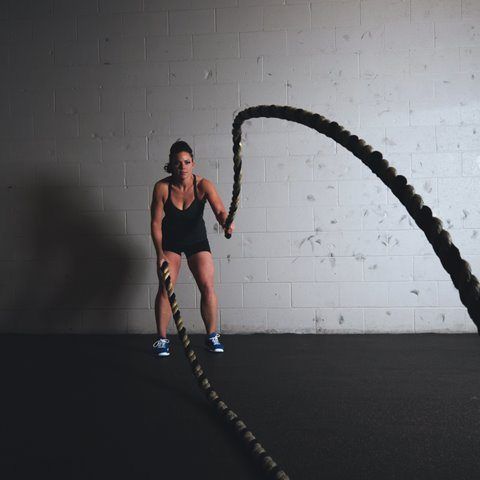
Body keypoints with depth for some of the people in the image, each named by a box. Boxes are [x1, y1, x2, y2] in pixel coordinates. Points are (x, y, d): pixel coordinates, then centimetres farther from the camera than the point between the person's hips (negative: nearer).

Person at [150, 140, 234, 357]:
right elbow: (156, 223, -15)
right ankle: (162, 339, 4)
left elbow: (219, 210, -36)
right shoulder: (162, 187, -21)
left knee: (207, 286, -8)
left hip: (196, 238, 0)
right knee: (165, 288, -8)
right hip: (170, 240, 0)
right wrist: (160, 254, -19)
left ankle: (212, 336, 7)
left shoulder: (203, 185, -22)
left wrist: (225, 222, -59)